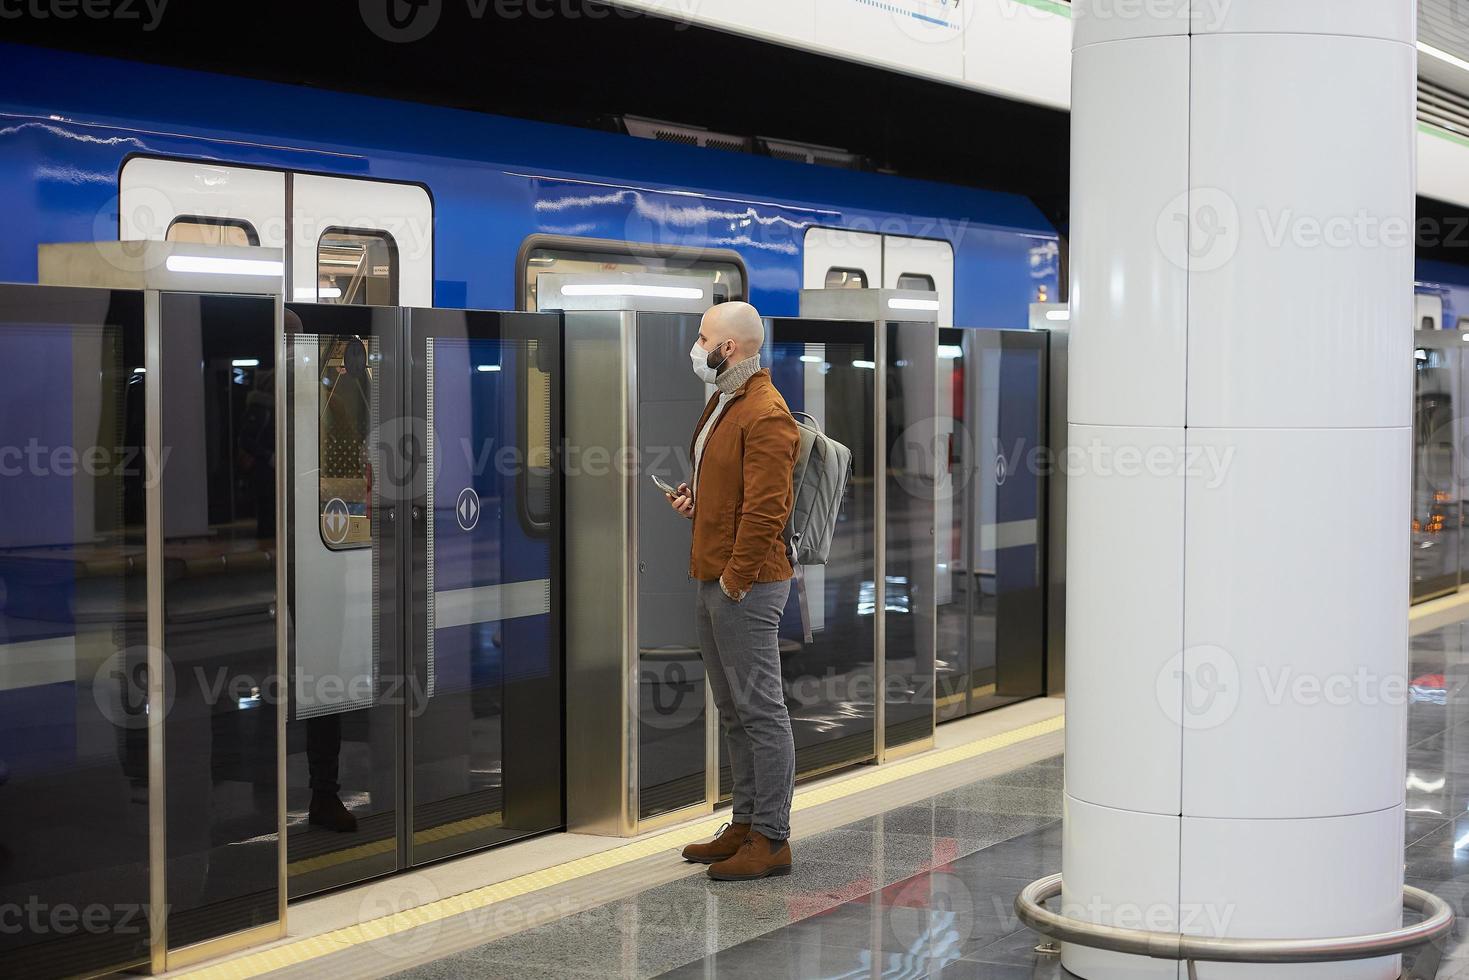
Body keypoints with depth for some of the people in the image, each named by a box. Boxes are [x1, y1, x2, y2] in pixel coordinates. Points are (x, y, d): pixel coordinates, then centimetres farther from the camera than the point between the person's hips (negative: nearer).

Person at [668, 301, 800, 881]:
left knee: (760, 711, -5)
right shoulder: (722, 404, 17)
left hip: (746, 587, -11)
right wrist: (694, 498, 11)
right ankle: (745, 824, 24)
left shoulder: (766, 416, -16)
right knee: (732, 712, 15)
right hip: (712, 581, 11)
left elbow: (764, 510, -21)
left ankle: (771, 840, 0)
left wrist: (735, 580, -19)